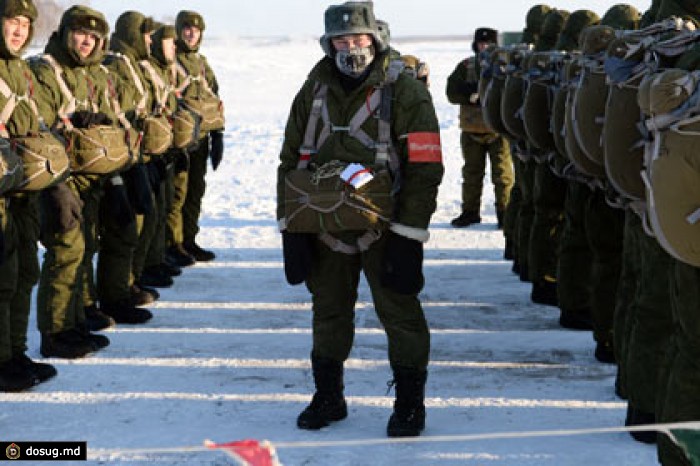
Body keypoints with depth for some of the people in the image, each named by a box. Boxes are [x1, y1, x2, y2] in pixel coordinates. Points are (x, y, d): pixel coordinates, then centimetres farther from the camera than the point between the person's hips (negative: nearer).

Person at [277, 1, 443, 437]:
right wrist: (292, 227, 3)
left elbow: (425, 169, -12)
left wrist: (408, 236, -17)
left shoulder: (405, 92, -9)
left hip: (383, 227, -4)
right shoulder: (313, 94, 6)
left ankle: (410, 401, 12)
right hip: (325, 228, 5)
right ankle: (328, 397, 26)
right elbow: (291, 162, 10)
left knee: (400, 312, 0)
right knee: (329, 314, 13)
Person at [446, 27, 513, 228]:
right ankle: (470, 211, 21)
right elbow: (452, 92, -3)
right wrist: (472, 95, -19)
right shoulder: (466, 66, 6)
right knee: (471, 173, 12)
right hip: (472, 130, 3)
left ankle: (505, 212, 7)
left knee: (502, 173, 0)